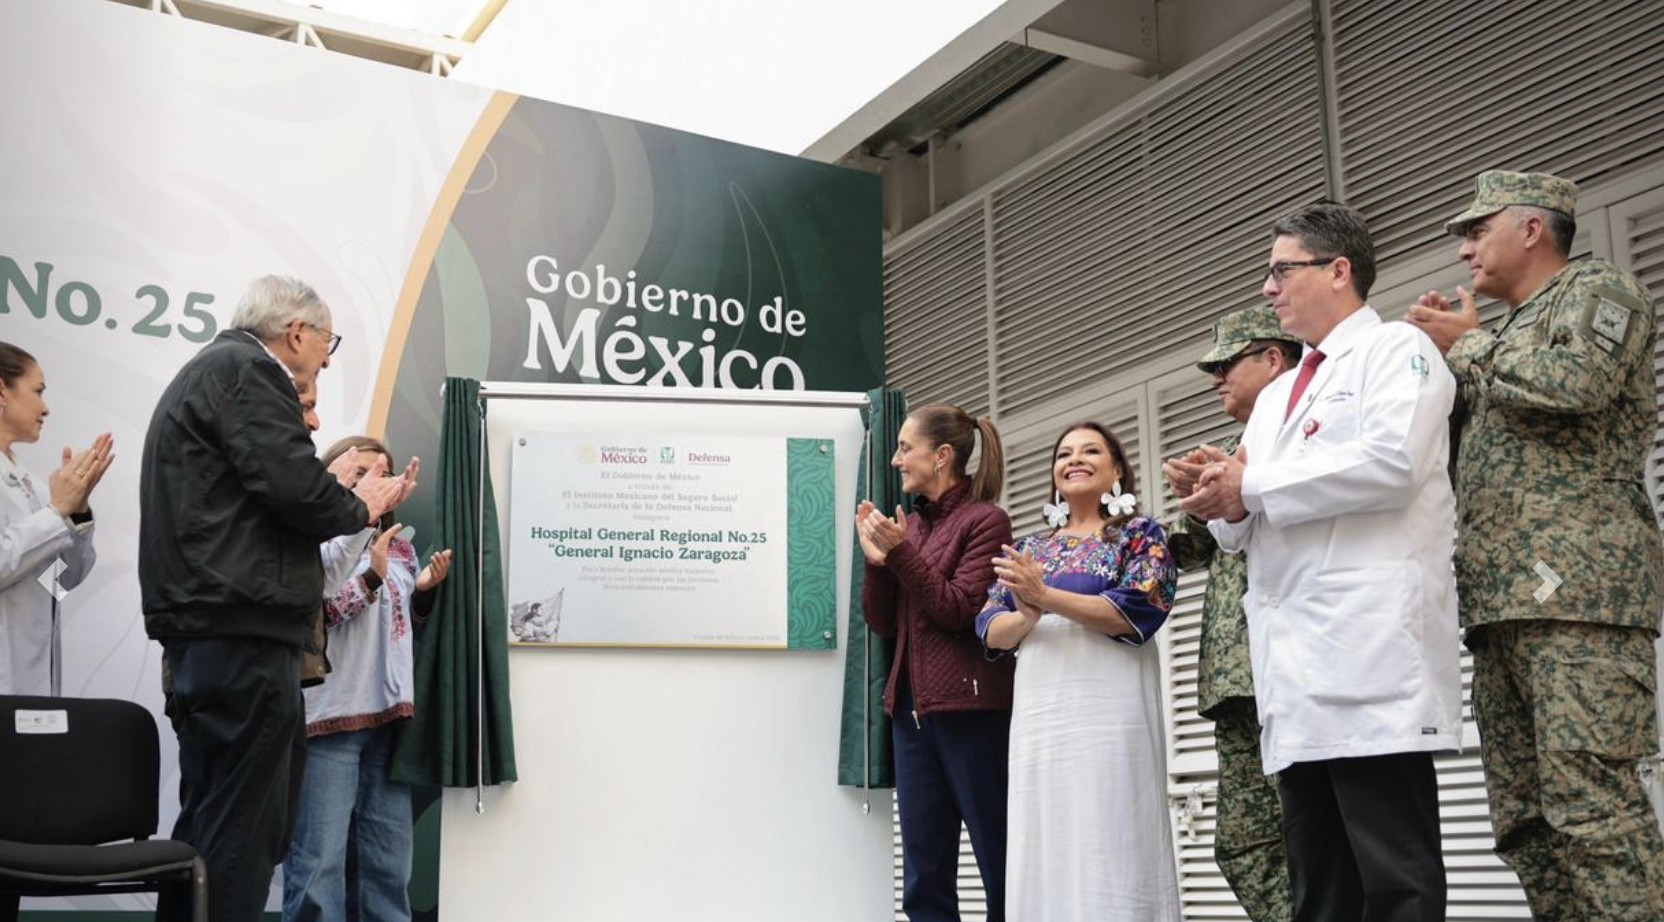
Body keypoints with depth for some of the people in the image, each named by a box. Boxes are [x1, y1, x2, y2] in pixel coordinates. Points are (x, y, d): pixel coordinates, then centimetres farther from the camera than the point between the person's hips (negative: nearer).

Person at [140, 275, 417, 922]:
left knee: (208, 824, 15)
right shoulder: (246, 371, -8)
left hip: (201, 640, 11)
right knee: (243, 831, -8)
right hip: (244, 634, -11)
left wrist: (356, 503, 22)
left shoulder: (208, 370, 24)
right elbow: (297, 487, -19)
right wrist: (358, 509, 0)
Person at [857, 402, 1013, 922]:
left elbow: (959, 611, -11)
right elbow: (882, 624, 12)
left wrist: (902, 552, -13)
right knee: (925, 876, 8)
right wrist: (876, 561, -3)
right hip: (912, 707, 7)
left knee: (1002, 866, 0)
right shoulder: (909, 524, 13)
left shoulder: (985, 521, -4)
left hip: (971, 708, -6)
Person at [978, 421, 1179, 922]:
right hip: (1038, 712, 4)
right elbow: (990, 630, 10)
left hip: (1110, 708, -4)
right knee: (1044, 854, 1)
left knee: (1111, 854, -7)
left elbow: (1138, 613, -9)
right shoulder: (1030, 549, 20)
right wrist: (1028, 616, -12)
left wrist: (1046, 597, -16)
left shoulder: (1140, 535, 7)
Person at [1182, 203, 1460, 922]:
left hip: (1371, 643, -8)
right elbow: (1247, 529, 26)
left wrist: (1253, 487, -6)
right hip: (1297, 661, 8)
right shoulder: (1275, 395, 28)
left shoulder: (1396, 349, 5)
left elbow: (1391, 462, -14)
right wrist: (1225, 502, 1)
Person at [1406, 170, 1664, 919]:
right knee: (1523, 813, 3)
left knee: (1590, 799, -16)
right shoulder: (1508, 338, 31)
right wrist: (1446, 353, 19)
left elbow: (1573, 384, -13)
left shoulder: (1598, 290, 7)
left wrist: (1467, 345, 1)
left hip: (1578, 583, -9)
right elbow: (1467, 456, 27)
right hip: (1500, 598, 9)